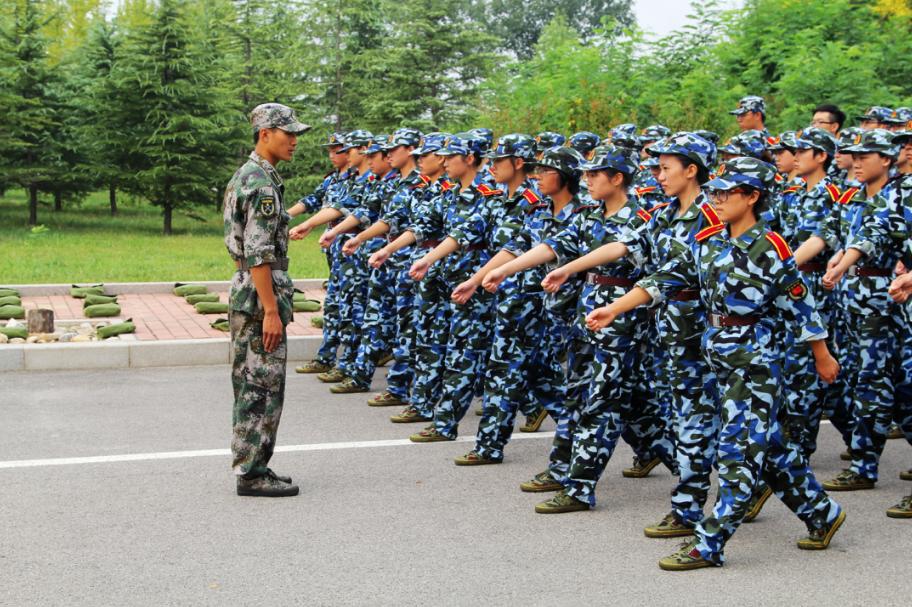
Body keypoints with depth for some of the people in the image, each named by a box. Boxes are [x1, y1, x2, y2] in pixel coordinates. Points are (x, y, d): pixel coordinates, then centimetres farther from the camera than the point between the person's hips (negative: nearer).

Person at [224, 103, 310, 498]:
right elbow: (258, 254, -23)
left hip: (245, 292, 10)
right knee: (263, 388, -4)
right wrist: (272, 311, -23)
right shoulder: (263, 184, -17)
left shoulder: (245, 176, 16)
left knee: (250, 387, 14)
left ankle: (250, 467, 20)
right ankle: (252, 473, 2)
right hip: (260, 295, -10)